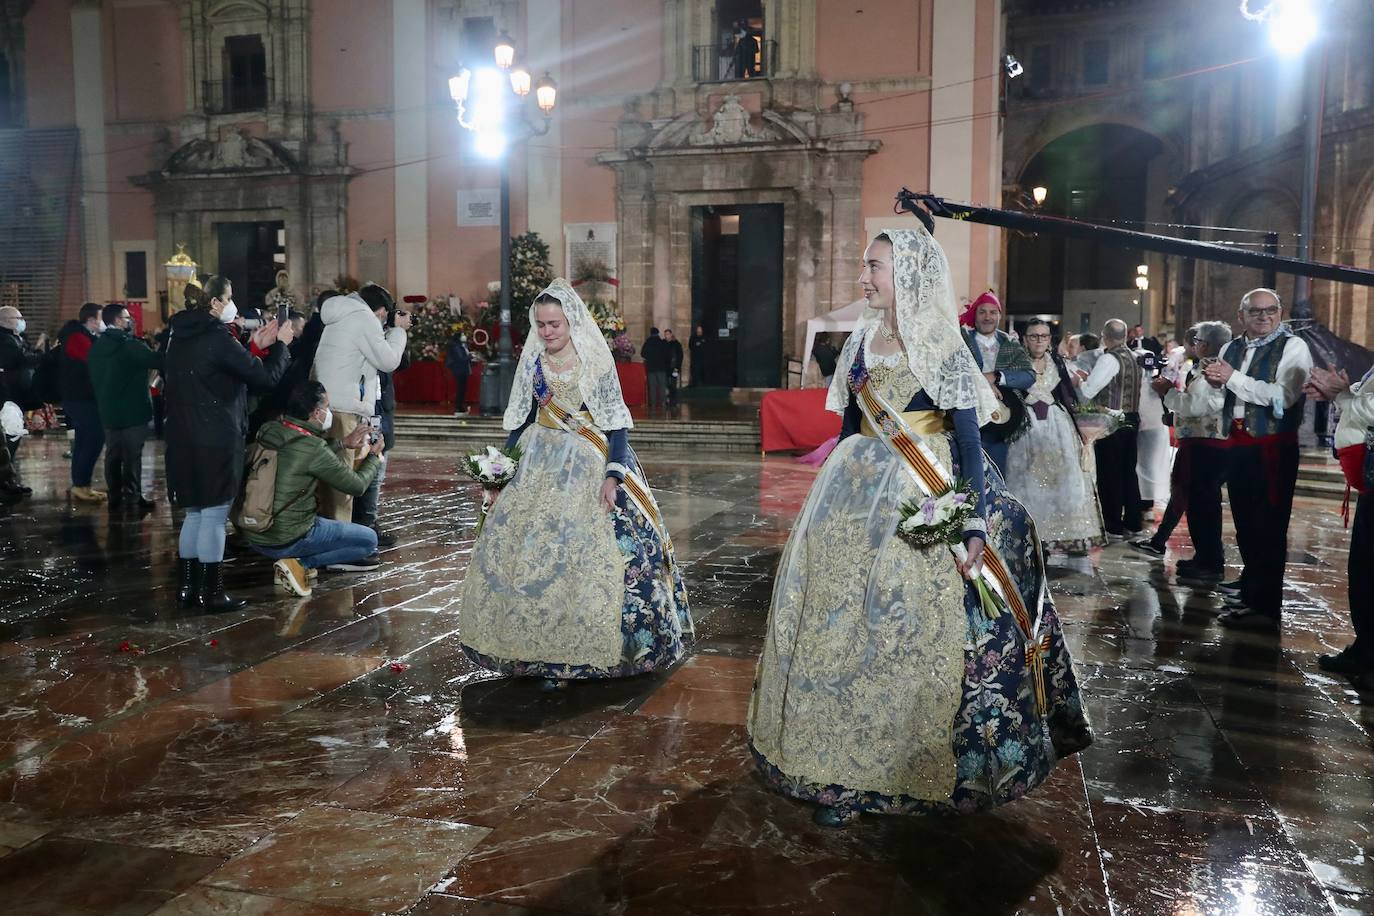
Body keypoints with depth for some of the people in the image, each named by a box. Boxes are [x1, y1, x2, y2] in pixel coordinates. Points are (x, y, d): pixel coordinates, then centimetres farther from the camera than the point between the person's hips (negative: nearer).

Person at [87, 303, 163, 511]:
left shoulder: (96, 346, 8)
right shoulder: (130, 345, -16)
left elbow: (95, 377, 15)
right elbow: (158, 360, -21)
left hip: (107, 410, 7)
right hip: (132, 410, -7)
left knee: (113, 454, 13)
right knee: (132, 455, -2)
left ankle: (115, 496, 18)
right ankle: (133, 497, 0)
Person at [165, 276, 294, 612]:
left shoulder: (181, 336, 11)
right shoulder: (217, 338, -15)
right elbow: (265, 377, -14)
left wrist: (256, 347, 14)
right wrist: (280, 345, 2)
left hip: (184, 439, 8)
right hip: (216, 440, -8)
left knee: (194, 514, 17)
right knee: (214, 515, -1)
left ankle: (187, 587, 22)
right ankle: (212, 594, 5)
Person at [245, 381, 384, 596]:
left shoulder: (268, 431, -1)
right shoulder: (312, 447, -22)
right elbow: (357, 485, -8)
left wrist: (343, 444, 20)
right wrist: (374, 456, 9)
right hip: (285, 540, -8)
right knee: (369, 539, 5)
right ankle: (300, 564, -5)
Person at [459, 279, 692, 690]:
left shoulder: (596, 362, -6)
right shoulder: (532, 362, 6)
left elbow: (617, 423, -8)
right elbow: (520, 420, 13)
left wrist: (613, 476, -17)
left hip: (590, 469, -4)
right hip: (541, 469, 4)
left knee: (592, 554, -8)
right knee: (533, 554, 0)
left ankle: (588, 650, 4)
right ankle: (545, 650, 11)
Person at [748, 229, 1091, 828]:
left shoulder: (942, 348, -8)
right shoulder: (861, 340, 8)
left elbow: (967, 441, -10)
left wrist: (975, 527, -17)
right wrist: (831, 493, 14)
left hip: (926, 502, -5)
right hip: (859, 496, 6)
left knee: (918, 626, -3)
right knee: (843, 622, 6)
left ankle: (918, 764, 15)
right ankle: (844, 770, 19)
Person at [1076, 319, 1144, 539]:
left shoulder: (1109, 359, -15)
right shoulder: (1134, 358, 10)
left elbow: (1088, 391, -18)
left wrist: (1079, 380, 3)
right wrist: (1090, 377, 17)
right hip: (1132, 420, 8)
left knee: (1109, 475, -1)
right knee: (1128, 472, 14)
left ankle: (1113, 528, 2)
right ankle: (1132, 524, 21)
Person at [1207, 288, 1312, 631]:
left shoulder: (1293, 347, -7)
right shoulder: (1231, 349, 13)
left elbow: (1283, 397, -20)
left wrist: (1233, 378, -18)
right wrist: (1215, 382, 1)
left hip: (1274, 447, -7)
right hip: (1238, 444, 7)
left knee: (1269, 525, -5)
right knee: (1244, 520, 18)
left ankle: (1265, 607, 0)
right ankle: (1252, 582, 36)